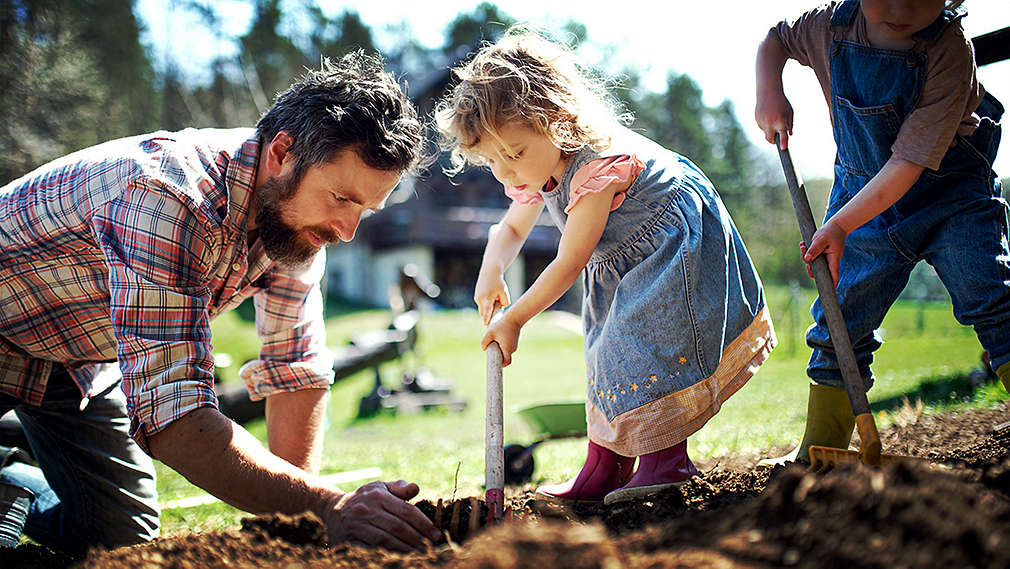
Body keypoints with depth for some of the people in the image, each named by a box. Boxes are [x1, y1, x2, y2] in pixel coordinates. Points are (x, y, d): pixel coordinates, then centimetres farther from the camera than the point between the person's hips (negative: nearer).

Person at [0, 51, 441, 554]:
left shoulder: (295, 210, -16)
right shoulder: (168, 196, -41)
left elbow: (295, 369, -9)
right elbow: (171, 415, -47)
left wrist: (294, 522, -18)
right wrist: (325, 507, -55)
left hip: (80, 353, 7)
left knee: (125, 535, 7)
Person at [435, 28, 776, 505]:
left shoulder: (598, 168, -35)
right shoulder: (540, 170, -7)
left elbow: (568, 263, -29)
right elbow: (511, 229, 11)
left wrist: (513, 320, -19)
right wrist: (492, 272, -13)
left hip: (676, 250, -9)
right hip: (622, 268, 9)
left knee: (643, 349, -14)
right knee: (610, 353, 8)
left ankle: (665, 459, -2)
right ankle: (603, 469, 12)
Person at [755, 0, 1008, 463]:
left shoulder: (949, 48, -27)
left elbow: (910, 161, -29)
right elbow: (775, 40, 13)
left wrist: (840, 225, -31)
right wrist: (769, 93, -6)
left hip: (949, 189, -3)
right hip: (862, 194, 4)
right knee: (840, 321, 4)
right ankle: (817, 454, 15)